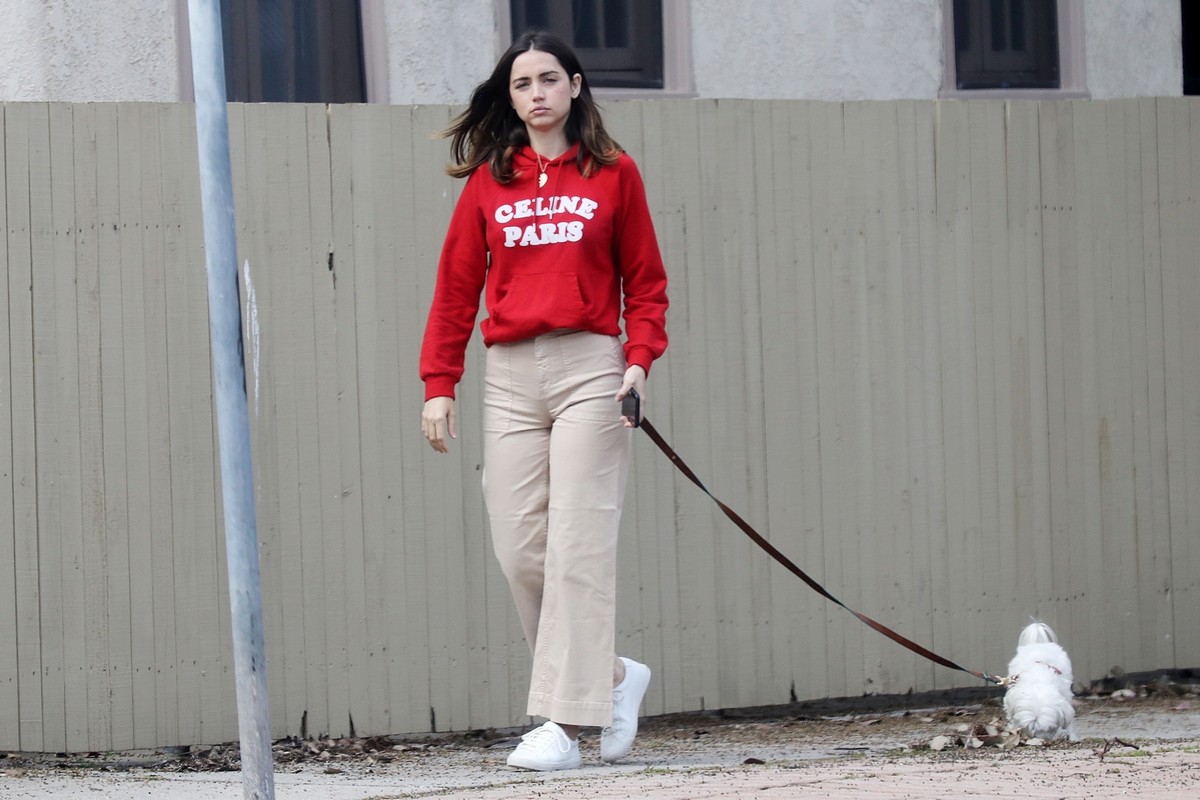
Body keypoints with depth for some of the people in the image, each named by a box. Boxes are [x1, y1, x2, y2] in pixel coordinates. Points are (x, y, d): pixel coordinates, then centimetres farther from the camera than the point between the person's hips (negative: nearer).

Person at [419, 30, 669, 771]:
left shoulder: (614, 174, 5)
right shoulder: (489, 183, 11)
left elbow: (645, 281, 6)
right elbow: (456, 287, 10)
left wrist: (640, 359, -8)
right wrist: (439, 385, 4)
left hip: (589, 369, -3)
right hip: (510, 376, 3)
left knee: (577, 543, -9)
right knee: (520, 548, -2)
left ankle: (564, 722, -9)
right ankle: (612, 675, 17)